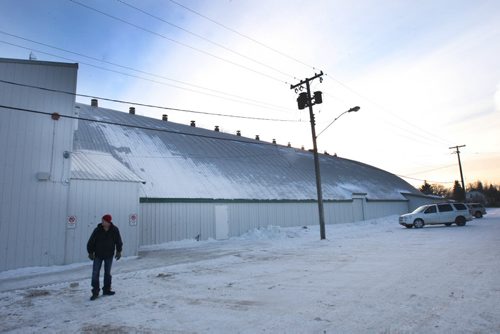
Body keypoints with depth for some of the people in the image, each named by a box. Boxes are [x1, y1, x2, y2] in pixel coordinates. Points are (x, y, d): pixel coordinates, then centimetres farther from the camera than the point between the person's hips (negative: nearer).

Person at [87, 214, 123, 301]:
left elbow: (118, 241, 2)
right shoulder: (97, 230, -14)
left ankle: (106, 290, 25)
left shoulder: (114, 230, -10)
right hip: (98, 255, -1)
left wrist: (119, 251, 2)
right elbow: (91, 242, -4)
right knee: (95, 273, -2)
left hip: (109, 255, 1)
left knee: (107, 273, 12)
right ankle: (95, 292, 8)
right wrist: (90, 252, -2)